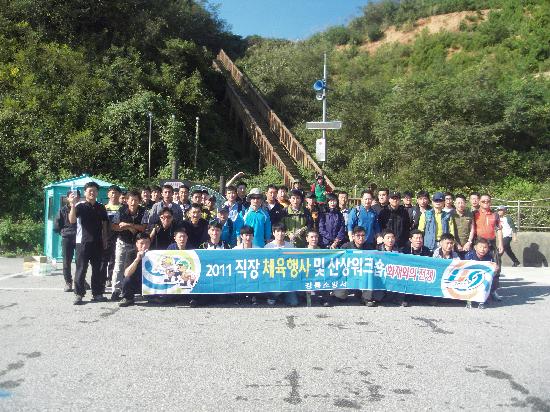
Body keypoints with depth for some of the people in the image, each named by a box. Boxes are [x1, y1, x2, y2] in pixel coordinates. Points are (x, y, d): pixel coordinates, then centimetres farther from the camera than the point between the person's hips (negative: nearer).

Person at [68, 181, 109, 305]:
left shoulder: (101, 208, 10)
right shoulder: (80, 206, -4)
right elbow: (72, 220, -18)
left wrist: (105, 239, 11)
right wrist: (72, 205, -29)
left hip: (97, 242, 4)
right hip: (83, 242, -4)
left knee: (97, 269, 10)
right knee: (81, 269, -1)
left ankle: (97, 293, 19)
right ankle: (79, 294, 7)